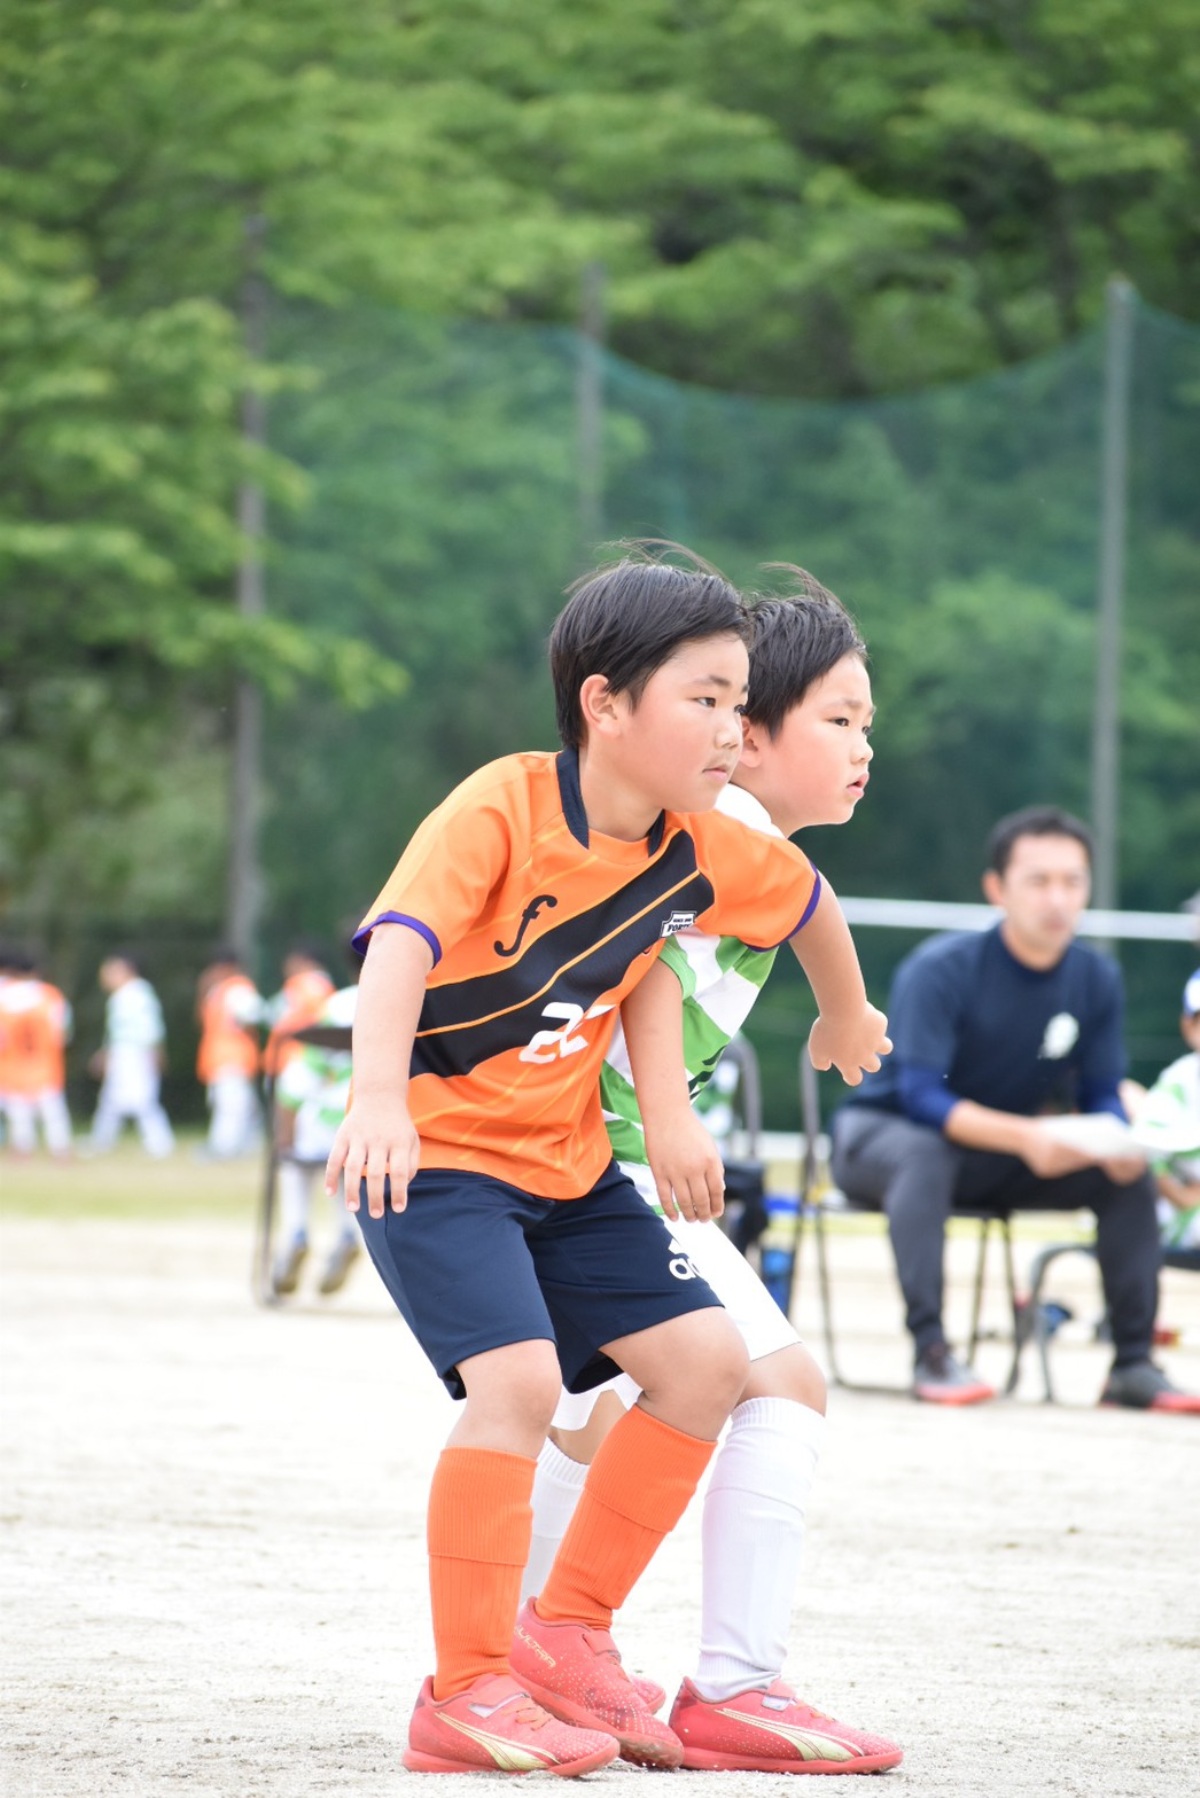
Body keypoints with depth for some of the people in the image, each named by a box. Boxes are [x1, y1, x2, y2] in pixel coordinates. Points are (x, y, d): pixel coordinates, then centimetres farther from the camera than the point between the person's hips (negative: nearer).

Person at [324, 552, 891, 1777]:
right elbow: (402, 940, -36)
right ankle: (467, 1695, -13)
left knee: (704, 1359, 1)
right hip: (431, 1154, -7)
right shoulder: (505, 809, -23)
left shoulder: (703, 854, -3)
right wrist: (379, 1093, -51)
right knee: (519, 1378, -24)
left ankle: (565, 1634, 14)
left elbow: (806, 901, 19)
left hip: (567, 1162, 7)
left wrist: (845, 1015, 36)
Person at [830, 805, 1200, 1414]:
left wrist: (1115, 1142, -28)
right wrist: (1025, 1136, -45)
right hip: (880, 1131, -5)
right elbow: (920, 1095, -31)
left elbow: (1101, 1095, -2)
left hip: (1000, 1156, 5)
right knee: (925, 1155, -40)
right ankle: (930, 1352, -42)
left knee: (1129, 1174, -14)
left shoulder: (1097, 978, -7)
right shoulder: (940, 970, -24)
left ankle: (1133, 1363, -13)